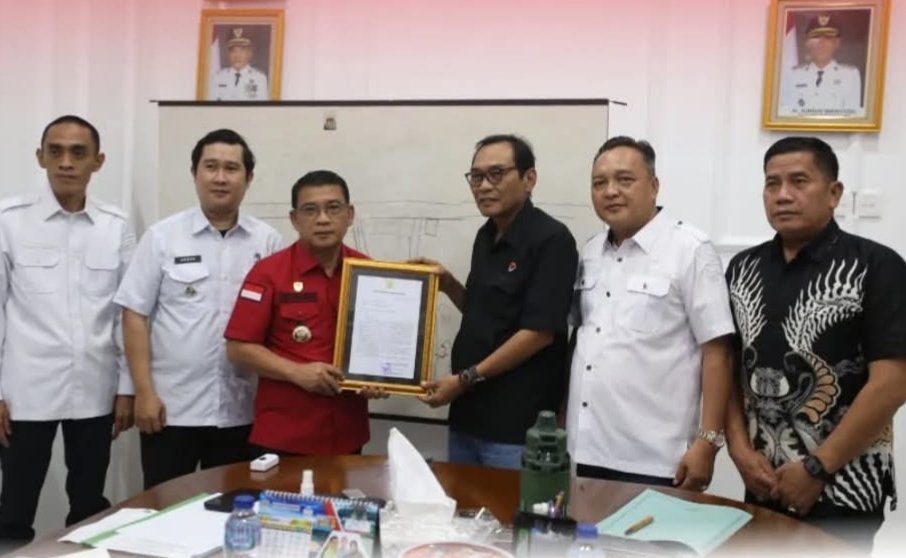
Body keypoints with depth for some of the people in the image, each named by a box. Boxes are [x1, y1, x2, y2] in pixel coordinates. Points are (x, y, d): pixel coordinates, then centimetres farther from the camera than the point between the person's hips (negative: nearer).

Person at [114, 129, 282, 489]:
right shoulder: (162, 237, -1)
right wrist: (144, 392, -7)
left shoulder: (267, 241, 2)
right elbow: (135, 315, -1)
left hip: (241, 411, 2)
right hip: (172, 407, -1)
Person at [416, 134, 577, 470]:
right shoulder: (486, 237, 10)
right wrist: (447, 285, 3)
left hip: (516, 424, -8)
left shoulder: (550, 239, -14)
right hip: (467, 413, 8)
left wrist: (466, 379, -15)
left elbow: (539, 332, -18)